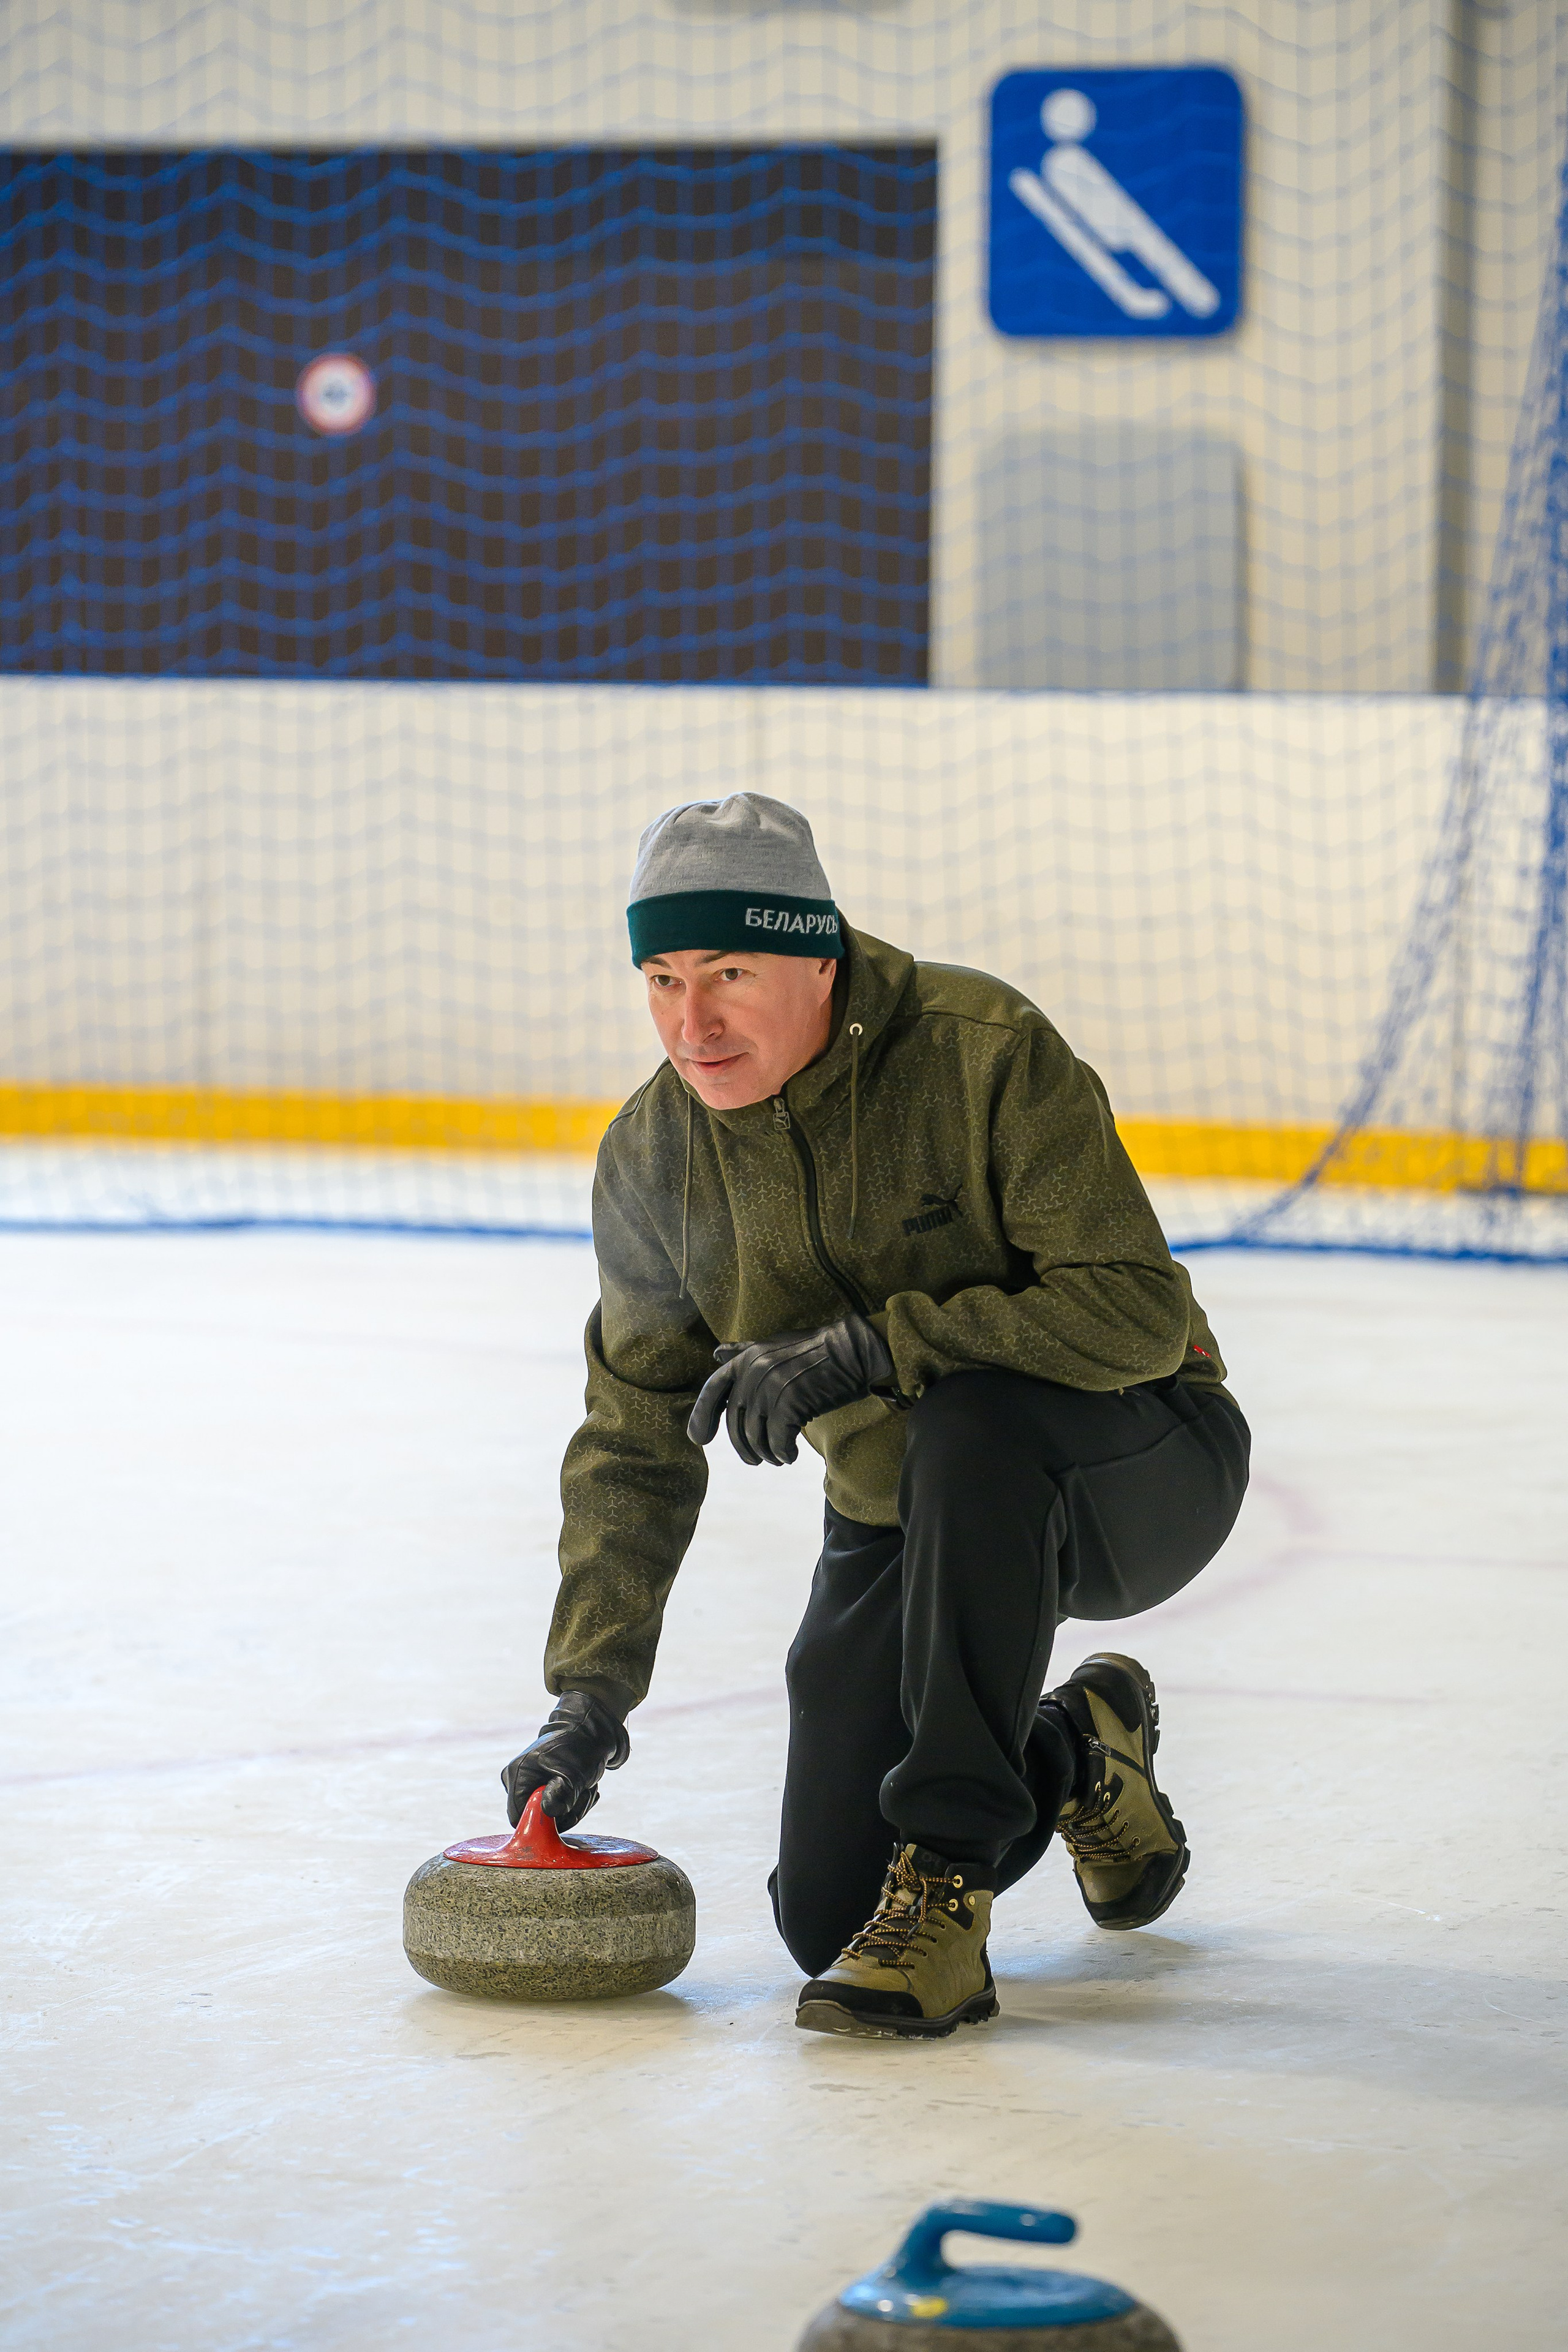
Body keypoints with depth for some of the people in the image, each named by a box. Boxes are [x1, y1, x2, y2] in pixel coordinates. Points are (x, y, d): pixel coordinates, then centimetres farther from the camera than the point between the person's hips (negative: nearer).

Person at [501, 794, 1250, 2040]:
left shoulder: (987, 1052, -25)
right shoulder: (654, 1155, -8)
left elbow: (1138, 1315, -31)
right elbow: (636, 1441, 0)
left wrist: (863, 1348, -36)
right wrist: (589, 1694, -8)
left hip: (1138, 1473, -5)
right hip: (902, 1520, 5)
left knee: (974, 1423, -40)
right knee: (824, 1919, -3)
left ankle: (948, 1882, -30)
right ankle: (1076, 1755, 28)